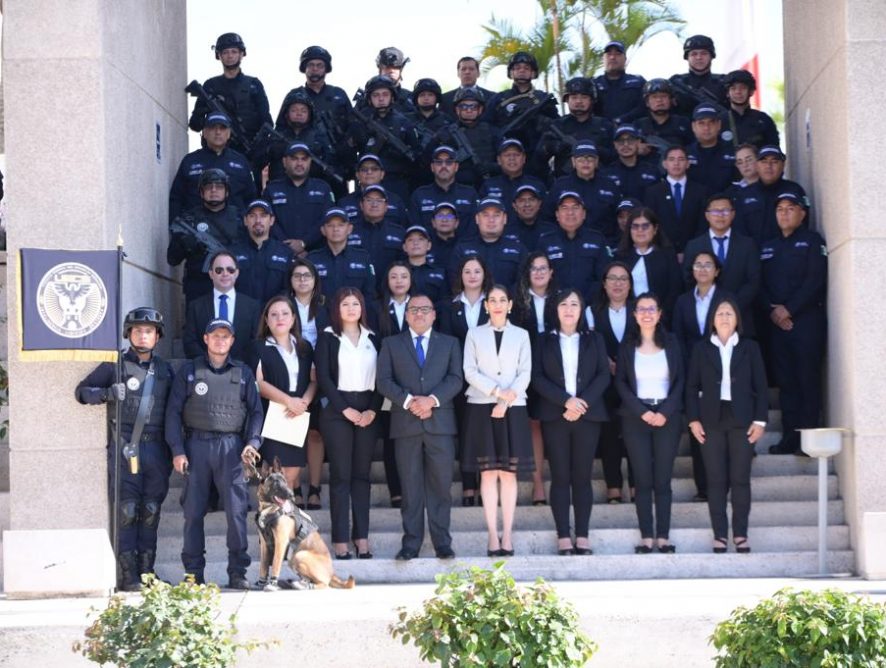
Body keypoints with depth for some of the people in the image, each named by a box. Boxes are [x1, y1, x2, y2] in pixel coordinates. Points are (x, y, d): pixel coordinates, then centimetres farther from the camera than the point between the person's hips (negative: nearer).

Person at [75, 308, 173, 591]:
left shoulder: (165, 369, 14)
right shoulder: (115, 365, 4)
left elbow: (172, 409, 19)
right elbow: (82, 391, 5)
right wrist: (108, 392, -14)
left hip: (156, 447, 4)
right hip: (124, 447, -3)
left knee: (151, 511, 4)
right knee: (126, 511, -6)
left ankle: (147, 571, 10)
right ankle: (128, 575, -5)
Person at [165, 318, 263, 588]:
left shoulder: (243, 373, 12)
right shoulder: (189, 371, 8)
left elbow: (256, 411, 13)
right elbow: (173, 411, 6)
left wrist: (253, 442, -3)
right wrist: (177, 450, -3)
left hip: (231, 446, 0)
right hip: (196, 446, 0)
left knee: (237, 510, -7)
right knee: (193, 511, 2)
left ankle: (238, 572, -1)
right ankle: (193, 573, 9)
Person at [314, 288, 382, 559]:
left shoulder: (372, 338, 13)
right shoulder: (328, 337, 4)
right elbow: (323, 377, -4)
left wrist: (373, 410, -5)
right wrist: (345, 409, -11)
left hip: (368, 412, 3)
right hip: (337, 412, -3)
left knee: (362, 474, 4)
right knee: (340, 475, -3)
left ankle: (362, 538, 4)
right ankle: (340, 540, -3)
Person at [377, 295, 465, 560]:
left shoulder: (450, 343, 15)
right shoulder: (391, 344, 14)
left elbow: (456, 379, 3)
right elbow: (384, 381, 3)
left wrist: (432, 399, -13)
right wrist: (408, 400, -12)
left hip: (440, 421, 0)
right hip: (405, 423, 0)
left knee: (440, 484, -1)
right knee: (410, 486, 1)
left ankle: (442, 543, 4)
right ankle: (411, 543, 4)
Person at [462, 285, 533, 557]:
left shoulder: (521, 335, 10)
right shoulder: (474, 334, 9)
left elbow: (525, 373, 3)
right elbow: (470, 372, 0)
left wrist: (507, 400, -11)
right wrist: (497, 391, -12)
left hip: (513, 409, 0)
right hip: (482, 407, 0)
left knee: (509, 472, -1)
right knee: (488, 472, -3)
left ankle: (507, 534, 0)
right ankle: (492, 534, -2)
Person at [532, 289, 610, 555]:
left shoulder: (594, 339, 12)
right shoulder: (544, 341, 10)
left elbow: (604, 375, 3)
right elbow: (538, 377, 0)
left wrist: (583, 402, -11)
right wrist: (566, 400, -13)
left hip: (588, 414, 1)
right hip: (555, 416, -1)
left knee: (582, 476, 0)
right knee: (560, 477, -3)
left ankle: (582, 536, 1)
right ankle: (563, 537, -2)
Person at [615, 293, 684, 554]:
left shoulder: (671, 343, 7)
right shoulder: (627, 345, 6)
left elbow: (680, 380, 5)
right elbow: (620, 382, 2)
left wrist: (665, 412, -8)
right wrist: (642, 412, -10)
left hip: (667, 417, 0)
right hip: (635, 417, 0)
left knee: (663, 479, -1)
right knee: (642, 479, -1)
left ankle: (663, 536, 1)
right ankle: (646, 536, 0)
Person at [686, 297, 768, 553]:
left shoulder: (750, 348, 7)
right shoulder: (701, 349, 7)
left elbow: (761, 386, 5)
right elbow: (691, 386, 6)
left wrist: (760, 420, -2)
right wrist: (693, 420, -3)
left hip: (741, 420, 0)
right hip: (712, 421, 0)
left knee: (740, 479, 0)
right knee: (716, 480, 0)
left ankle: (740, 534, 6)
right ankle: (720, 535, 4)